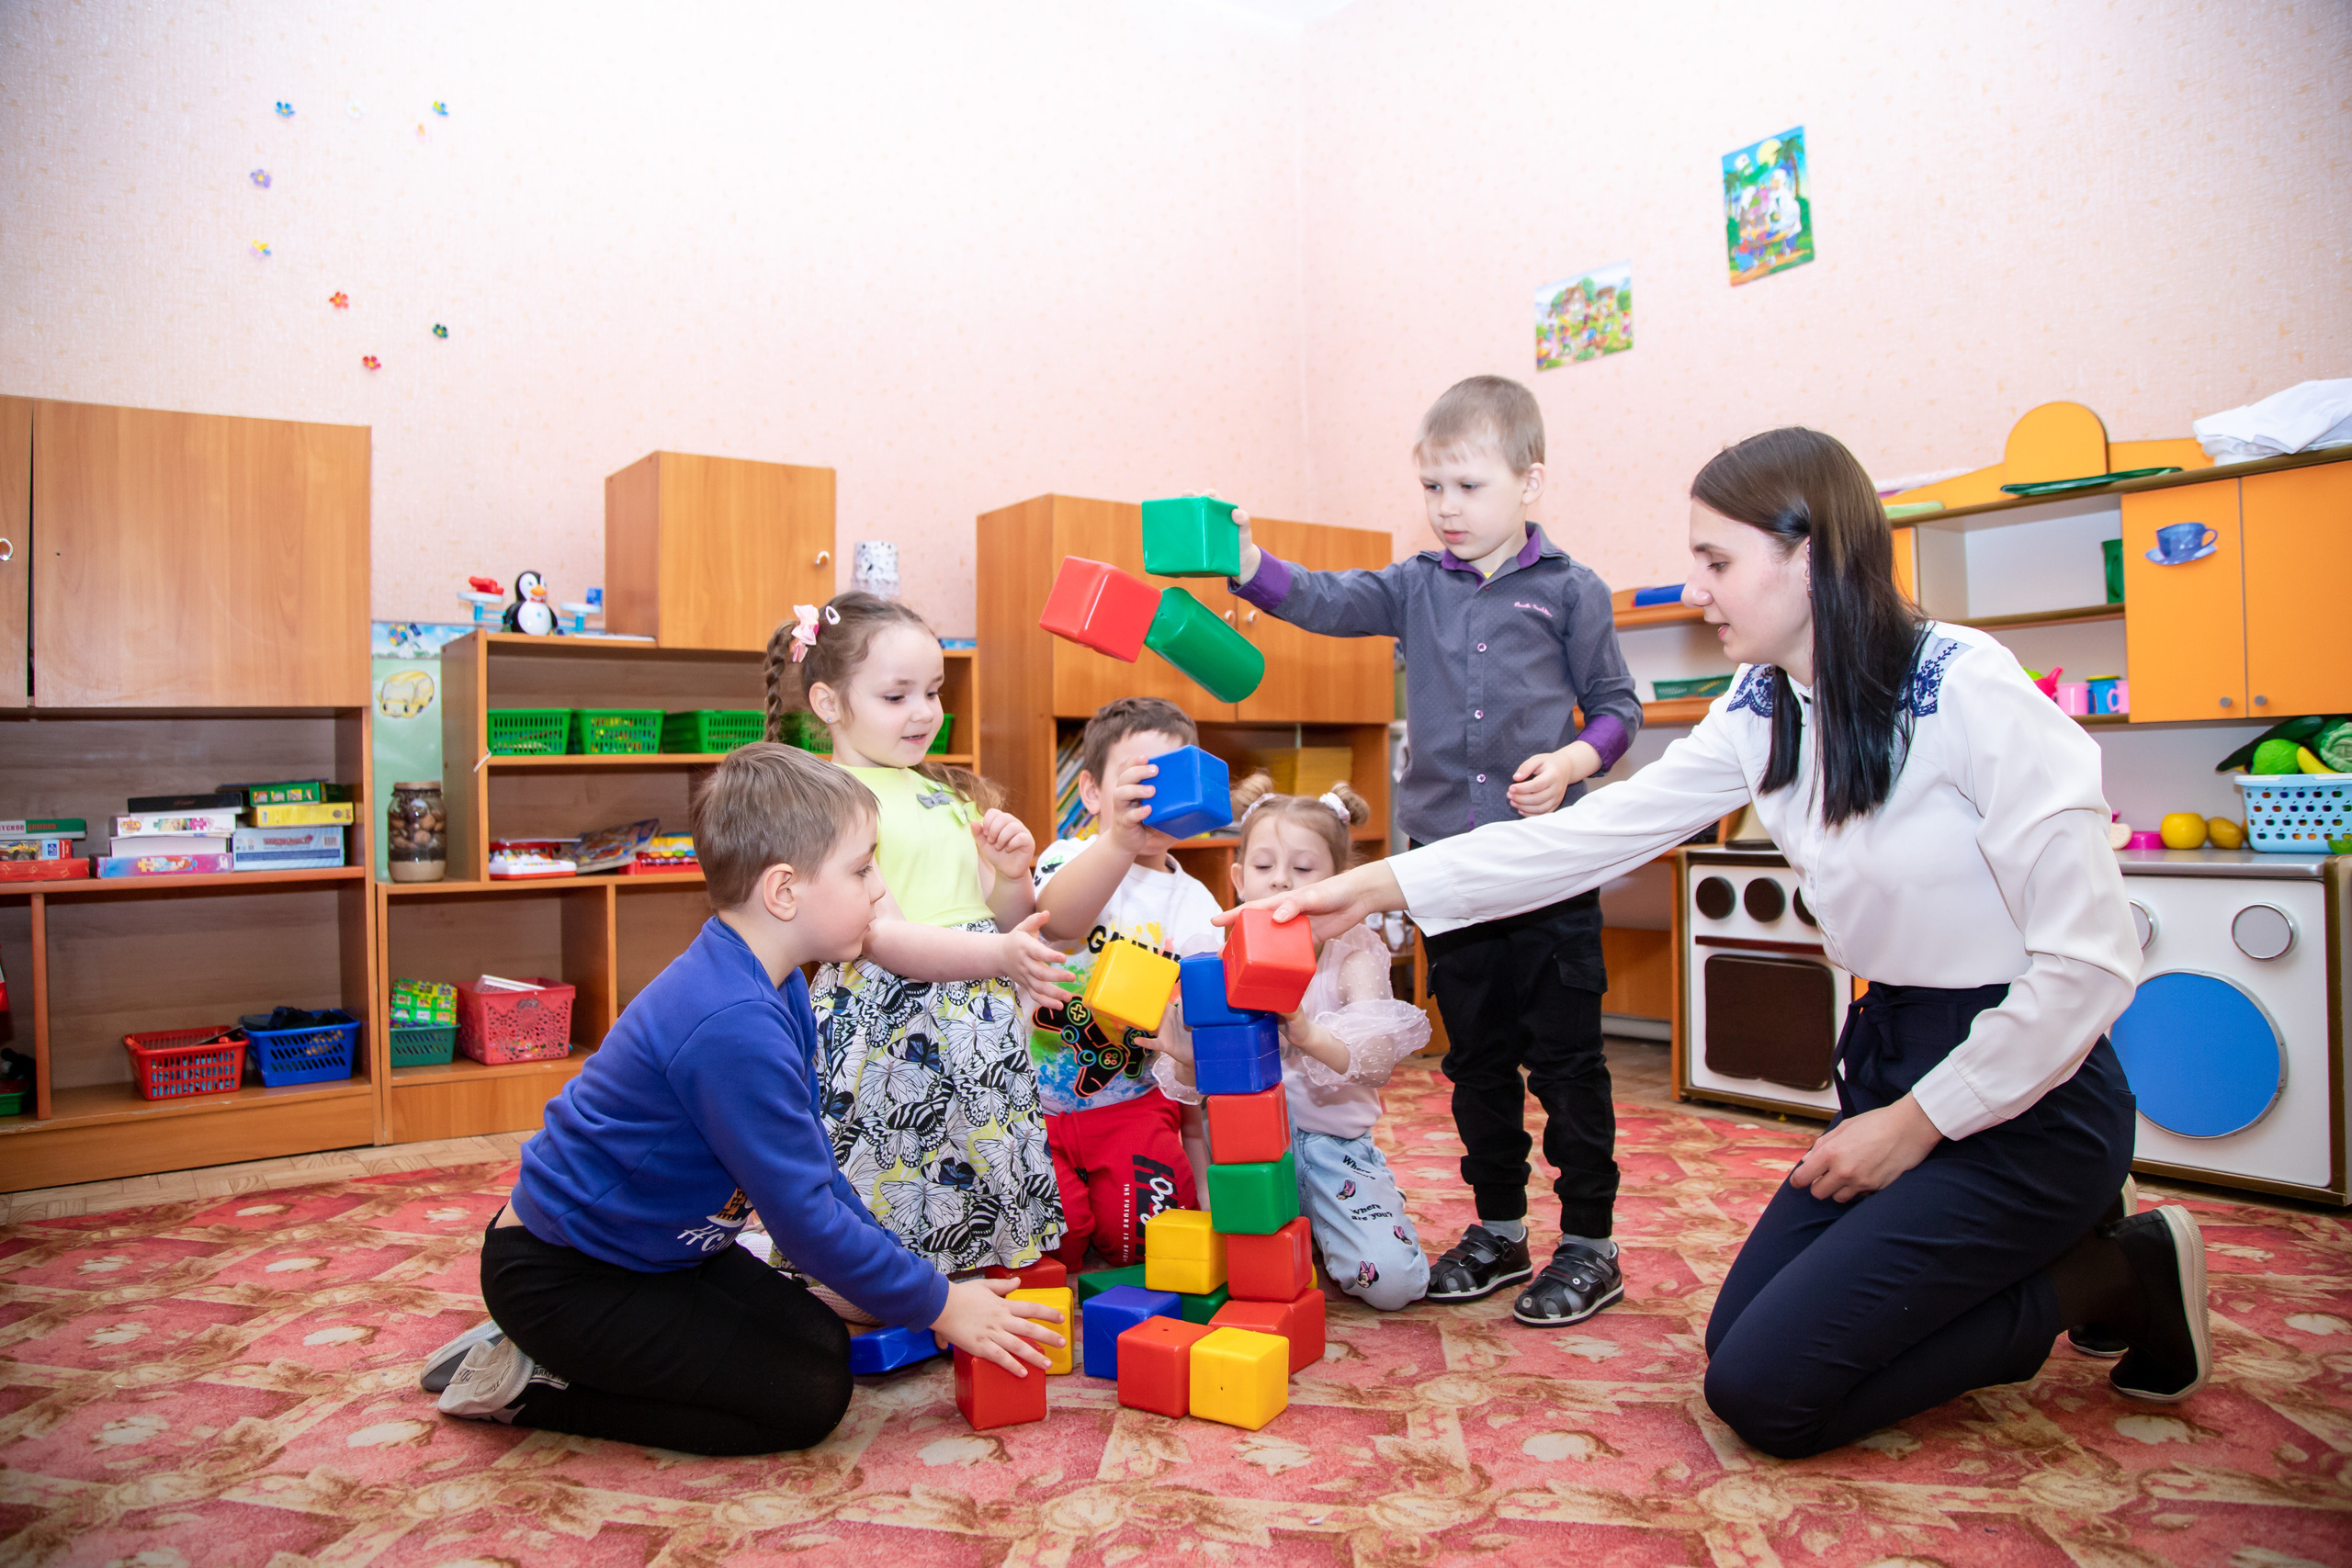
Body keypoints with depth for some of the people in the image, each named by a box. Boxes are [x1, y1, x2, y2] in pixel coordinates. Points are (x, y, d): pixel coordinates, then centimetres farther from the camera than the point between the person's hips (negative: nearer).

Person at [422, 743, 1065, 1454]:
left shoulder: (775, 989, -1)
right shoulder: (733, 1026, -32)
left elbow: (811, 1160, 10)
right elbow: (801, 1213, -26)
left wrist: (894, 1275, 7)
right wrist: (935, 1304, -15)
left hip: (647, 1248, 10)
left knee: (823, 1345, 4)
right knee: (807, 1398, -11)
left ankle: (561, 1351, 13)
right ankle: (529, 1387, -1)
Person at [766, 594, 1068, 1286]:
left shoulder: (950, 793, 15)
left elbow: (1006, 922, 17)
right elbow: (881, 936, -17)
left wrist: (1011, 874, -4)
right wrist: (999, 954, -28)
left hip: (983, 1036, 7)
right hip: (891, 1032, -7)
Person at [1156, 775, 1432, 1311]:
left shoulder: (1351, 955, -4)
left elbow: (1377, 1055, -21)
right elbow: (1192, 1085, -2)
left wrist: (1308, 1035, -42)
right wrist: (1185, 1060, -27)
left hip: (1333, 1141, -1)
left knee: (1392, 1280, -17)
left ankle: (1315, 1227, 14)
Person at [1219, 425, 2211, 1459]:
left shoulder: (1966, 689, -21)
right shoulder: (1760, 713, 1)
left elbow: (2089, 960, -20)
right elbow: (1591, 833, 1)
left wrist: (1916, 1124, -14)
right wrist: (1376, 887, -3)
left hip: (2021, 1097, -7)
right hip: (1889, 1064, 7)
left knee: (1765, 1392, -10)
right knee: (1737, 1337, 10)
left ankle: (2115, 1276, 7)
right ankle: (2046, 1253, 22)